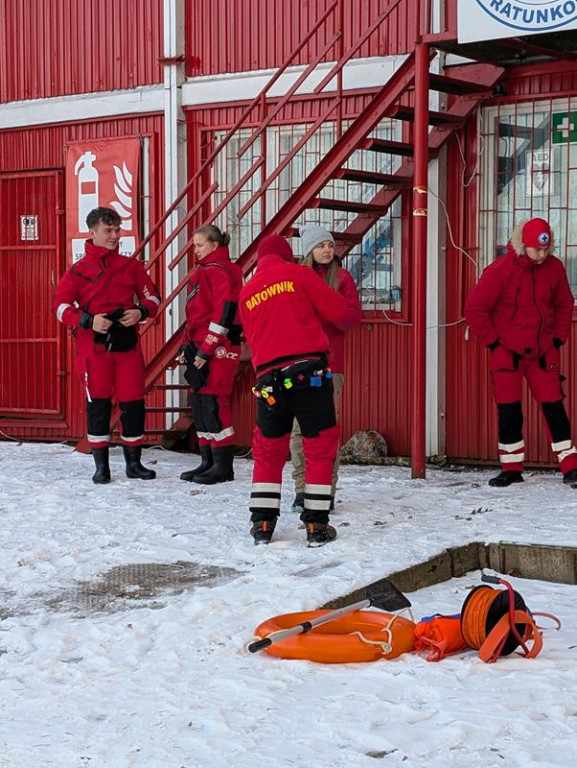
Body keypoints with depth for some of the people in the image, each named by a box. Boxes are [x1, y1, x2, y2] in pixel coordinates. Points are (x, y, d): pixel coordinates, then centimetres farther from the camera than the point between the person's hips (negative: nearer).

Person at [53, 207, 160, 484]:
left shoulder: (131, 266, 9)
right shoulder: (79, 270, 1)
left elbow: (152, 296, 15)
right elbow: (61, 304, -1)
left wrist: (141, 312, -7)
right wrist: (88, 321, -16)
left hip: (127, 344, 2)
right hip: (94, 345, -2)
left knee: (133, 402, 3)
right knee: (98, 403, 0)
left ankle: (134, 462, 16)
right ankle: (101, 465, 10)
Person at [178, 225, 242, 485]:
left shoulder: (219, 270, -10)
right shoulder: (204, 271, 20)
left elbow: (225, 310, -19)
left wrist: (206, 349, -19)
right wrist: (189, 346, 18)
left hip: (218, 349, -10)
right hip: (202, 348, 10)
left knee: (212, 403, -9)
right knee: (201, 402, 10)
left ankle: (223, 466, -5)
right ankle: (208, 462, 17)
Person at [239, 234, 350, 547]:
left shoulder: (247, 292, 17)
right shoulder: (298, 274, 4)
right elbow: (338, 310, 3)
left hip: (269, 377, 4)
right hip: (309, 371, -4)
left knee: (268, 451, 15)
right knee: (320, 448, 5)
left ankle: (262, 524, 13)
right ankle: (316, 525, 3)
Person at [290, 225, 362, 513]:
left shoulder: (341, 277, 8)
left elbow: (353, 317, 0)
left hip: (329, 361, -1)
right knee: (299, 425, -1)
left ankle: (327, 489, 1)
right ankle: (302, 489, 6)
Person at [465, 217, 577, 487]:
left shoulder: (554, 267, -2)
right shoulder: (500, 270, -14)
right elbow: (474, 308, -11)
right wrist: (493, 342, -9)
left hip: (543, 351, 2)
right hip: (507, 352, -2)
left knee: (553, 406, 0)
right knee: (508, 411, 2)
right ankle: (511, 469, 14)